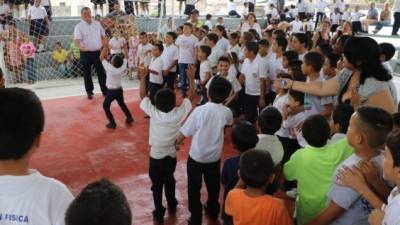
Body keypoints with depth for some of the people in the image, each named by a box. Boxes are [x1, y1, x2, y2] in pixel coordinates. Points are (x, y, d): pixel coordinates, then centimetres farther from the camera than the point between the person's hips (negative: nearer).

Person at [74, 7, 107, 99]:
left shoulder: (97, 24, 7)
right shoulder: (79, 26, -6)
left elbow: (103, 36, 17)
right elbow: (77, 39, -18)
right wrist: (80, 46, -38)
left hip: (97, 52, 3)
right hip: (86, 53, -3)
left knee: (101, 72, 9)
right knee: (87, 73, 6)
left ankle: (105, 90, 22)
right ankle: (89, 92, 18)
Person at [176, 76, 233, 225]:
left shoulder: (200, 110, -24)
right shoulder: (226, 112, -13)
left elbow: (184, 133, -16)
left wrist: (175, 144, 3)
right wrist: (223, 101, 22)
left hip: (196, 157, -3)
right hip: (214, 157, 4)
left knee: (194, 189, 15)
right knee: (213, 186, 25)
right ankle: (213, 211, 46)